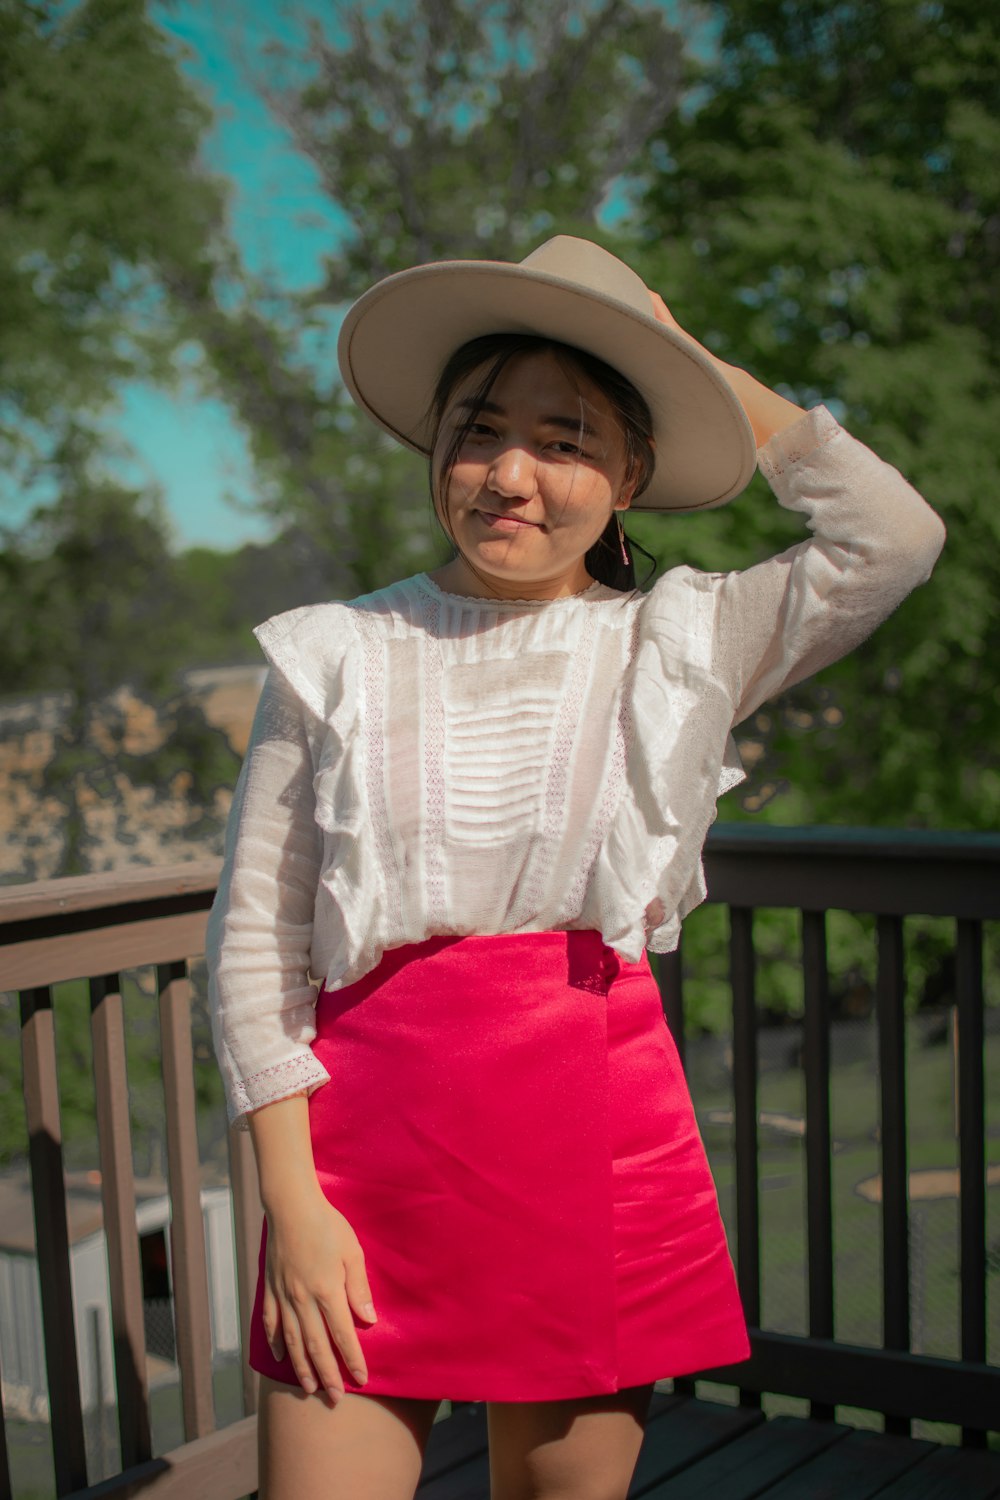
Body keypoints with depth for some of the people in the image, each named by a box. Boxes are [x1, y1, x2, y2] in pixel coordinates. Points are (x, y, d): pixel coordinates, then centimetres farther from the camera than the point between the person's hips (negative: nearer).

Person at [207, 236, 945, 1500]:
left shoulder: (675, 646, 4)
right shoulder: (335, 659, 2)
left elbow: (894, 536, -6)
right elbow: (255, 941, 1)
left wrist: (705, 370, 0)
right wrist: (291, 1202, -5)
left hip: (598, 1143, 1)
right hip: (372, 1151, 0)